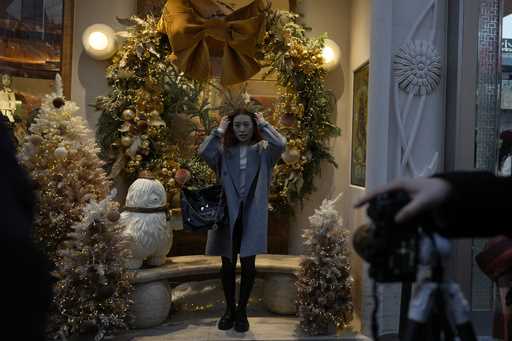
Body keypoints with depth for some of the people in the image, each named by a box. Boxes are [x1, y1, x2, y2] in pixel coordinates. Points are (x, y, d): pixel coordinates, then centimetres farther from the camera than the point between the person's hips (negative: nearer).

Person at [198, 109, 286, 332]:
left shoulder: (263, 151, 3)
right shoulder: (224, 151, 6)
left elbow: (281, 144, -16)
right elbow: (203, 152, -12)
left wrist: (263, 124, -4)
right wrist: (219, 131, -3)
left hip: (252, 215, -1)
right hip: (227, 213, 1)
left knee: (248, 263, 4)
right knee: (227, 264, 9)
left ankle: (242, 311, 23)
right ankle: (229, 309, 28)